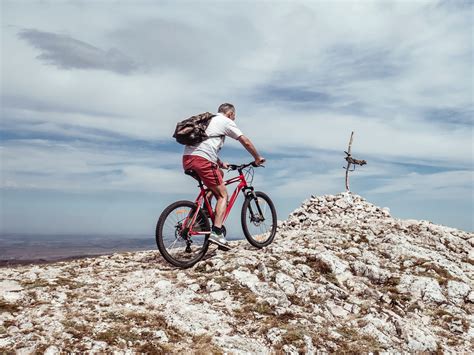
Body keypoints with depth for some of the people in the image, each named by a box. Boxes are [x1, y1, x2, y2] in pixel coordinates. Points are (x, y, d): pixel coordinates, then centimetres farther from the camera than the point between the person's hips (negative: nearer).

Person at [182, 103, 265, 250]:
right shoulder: (227, 122, 9)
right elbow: (246, 142, 6)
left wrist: (220, 164, 41)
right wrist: (258, 158, 19)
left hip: (187, 158, 8)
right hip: (202, 159, -8)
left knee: (219, 174, 29)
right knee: (223, 195, 2)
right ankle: (216, 232, -14)